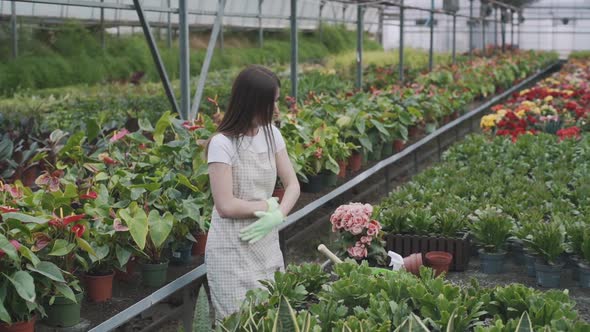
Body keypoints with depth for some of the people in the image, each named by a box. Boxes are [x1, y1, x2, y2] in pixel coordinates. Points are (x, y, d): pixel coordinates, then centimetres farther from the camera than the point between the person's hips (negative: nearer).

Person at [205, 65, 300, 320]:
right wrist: (268, 206, -11)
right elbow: (225, 206, -21)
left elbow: (292, 184, 3)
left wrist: (279, 215, -15)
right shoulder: (223, 144, -18)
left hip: (267, 244, 6)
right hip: (233, 250, -6)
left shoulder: (272, 134, 2)